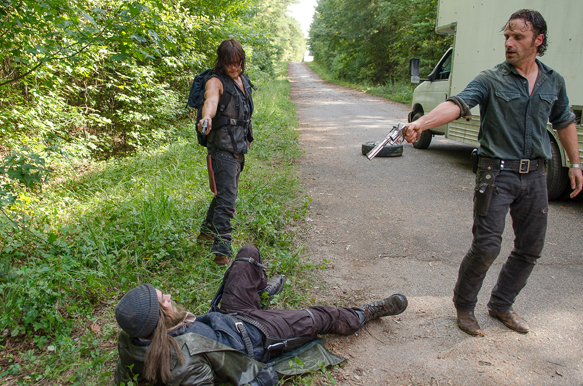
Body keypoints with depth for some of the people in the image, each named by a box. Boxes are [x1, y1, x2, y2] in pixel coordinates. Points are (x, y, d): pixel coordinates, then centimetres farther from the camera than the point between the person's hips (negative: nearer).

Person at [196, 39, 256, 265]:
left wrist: (247, 137, 26)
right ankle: (222, 249, -11)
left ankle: (207, 231, 38)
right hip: (222, 150, -9)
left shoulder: (244, 80, 13)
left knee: (226, 193, 20)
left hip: (238, 150, 9)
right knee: (226, 198, -14)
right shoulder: (216, 82, -12)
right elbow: (210, 101, -36)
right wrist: (206, 117, -57)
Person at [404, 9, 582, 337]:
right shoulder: (491, 80, -6)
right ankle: (464, 306, 14)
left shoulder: (554, 82, 9)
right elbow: (457, 104, -25)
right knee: (486, 246, -9)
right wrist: (421, 123, -43)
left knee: (531, 248, 11)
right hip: (497, 172, -5)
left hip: (535, 174, 5)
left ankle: (502, 304, 31)